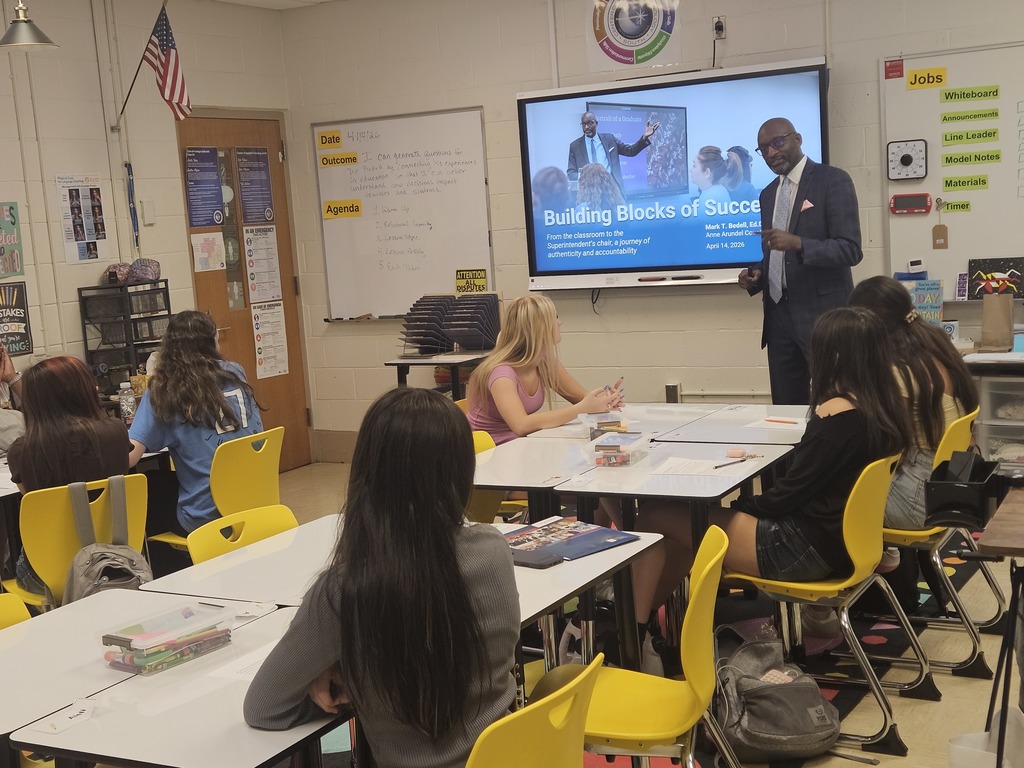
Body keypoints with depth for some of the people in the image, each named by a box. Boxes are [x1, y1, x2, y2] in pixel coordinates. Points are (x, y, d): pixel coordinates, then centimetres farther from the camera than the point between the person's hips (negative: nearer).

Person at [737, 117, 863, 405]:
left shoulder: (833, 180, -6)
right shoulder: (768, 194, 16)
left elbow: (850, 250, -14)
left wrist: (798, 243, -28)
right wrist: (756, 276, 1)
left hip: (823, 314, -6)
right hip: (779, 316, 7)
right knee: (785, 408, 9)